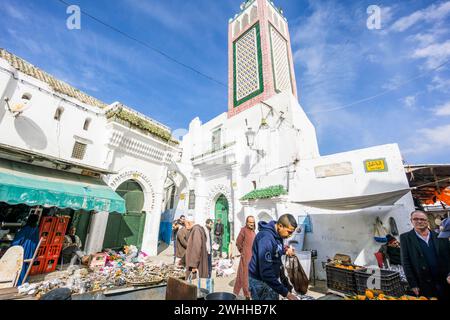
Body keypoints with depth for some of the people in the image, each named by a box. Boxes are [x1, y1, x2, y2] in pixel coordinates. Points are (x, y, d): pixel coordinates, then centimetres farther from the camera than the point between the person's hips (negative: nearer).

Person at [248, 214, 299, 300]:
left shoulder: (277, 235, -1)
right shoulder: (266, 238, -30)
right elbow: (266, 273, -31)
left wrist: (285, 250, -2)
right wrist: (285, 292, -26)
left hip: (271, 279, 9)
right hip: (260, 281, -9)